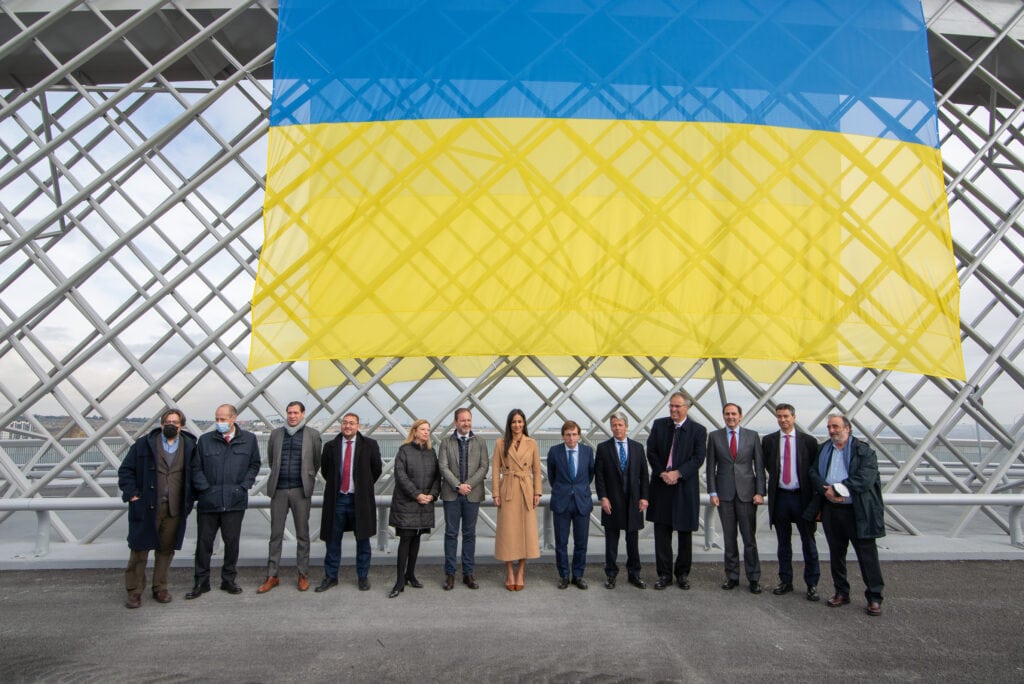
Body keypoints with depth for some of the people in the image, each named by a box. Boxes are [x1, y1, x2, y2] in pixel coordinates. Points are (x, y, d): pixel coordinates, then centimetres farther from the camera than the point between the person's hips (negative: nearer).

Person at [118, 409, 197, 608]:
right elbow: (126, 470, 3)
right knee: (140, 549, 4)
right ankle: (134, 591, 18)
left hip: (174, 510, 2)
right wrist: (132, 494, -6)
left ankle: (160, 588, 25)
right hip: (146, 508, -2)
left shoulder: (189, 447, 4)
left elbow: (193, 475, 11)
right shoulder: (144, 444, 0)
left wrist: (188, 501, 5)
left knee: (167, 549, 10)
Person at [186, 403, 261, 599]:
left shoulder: (249, 439, 3)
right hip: (208, 501, 0)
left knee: (232, 542, 9)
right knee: (204, 542, 9)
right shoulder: (205, 440, 2)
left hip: (235, 501, 0)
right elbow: (196, 468, 4)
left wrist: (244, 486, 0)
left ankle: (228, 580, 24)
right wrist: (205, 488, -5)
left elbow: (254, 465, 9)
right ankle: (201, 582, 23)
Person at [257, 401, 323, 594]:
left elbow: (317, 461, 9)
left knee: (302, 534, 5)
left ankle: (303, 575, 15)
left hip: (300, 490, -2)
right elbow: (271, 460, 18)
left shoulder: (312, 435, 1)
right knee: (275, 534, 6)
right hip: (278, 490, 2)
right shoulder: (276, 434, 7)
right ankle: (272, 576, 15)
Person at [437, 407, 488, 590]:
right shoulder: (446, 442, 4)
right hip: (451, 494, -1)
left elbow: (484, 467, -1)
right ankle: (450, 574, 12)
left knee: (470, 534, 7)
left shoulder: (480, 442, 6)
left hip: (472, 494, 1)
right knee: (451, 534, 4)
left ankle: (468, 573, 15)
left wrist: (469, 484, -12)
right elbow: (443, 467, -4)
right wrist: (458, 485, -14)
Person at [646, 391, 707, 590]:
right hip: (661, 485, 2)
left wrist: (677, 473, -17)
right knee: (661, 531, 5)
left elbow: (699, 457, -9)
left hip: (685, 487, -2)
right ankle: (664, 574, 15)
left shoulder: (698, 430, -3)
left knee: (685, 532, 9)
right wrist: (662, 473, -11)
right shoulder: (659, 425, 4)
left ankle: (683, 573, 24)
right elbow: (651, 452, 2)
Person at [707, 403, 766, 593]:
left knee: (750, 538, 3)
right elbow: (711, 467, 4)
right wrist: (712, 492, -3)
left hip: (746, 492, -1)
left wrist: (760, 492, -5)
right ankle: (732, 576, 20)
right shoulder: (714, 436, 4)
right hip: (724, 493, 1)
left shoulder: (752, 436, 4)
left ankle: (754, 578, 15)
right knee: (729, 538, 8)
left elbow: (759, 465, 3)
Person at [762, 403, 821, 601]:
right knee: (783, 543, 11)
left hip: (802, 496, -2)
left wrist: (815, 495, -2)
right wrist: (776, 477, 6)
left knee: (809, 542, 5)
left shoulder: (809, 441, -2)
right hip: (779, 496, 2)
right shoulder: (768, 441, 3)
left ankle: (812, 584, 16)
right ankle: (785, 581, 22)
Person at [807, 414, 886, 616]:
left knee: (867, 554, 0)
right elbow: (813, 473, 5)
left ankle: (874, 598, 11)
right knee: (836, 553, 13)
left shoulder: (863, 451, -4)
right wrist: (826, 490, -13)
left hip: (858, 511, -5)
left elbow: (866, 478, -15)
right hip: (831, 510, 5)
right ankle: (841, 593, 25)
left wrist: (839, 489, -17)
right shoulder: (823, 450, 12)